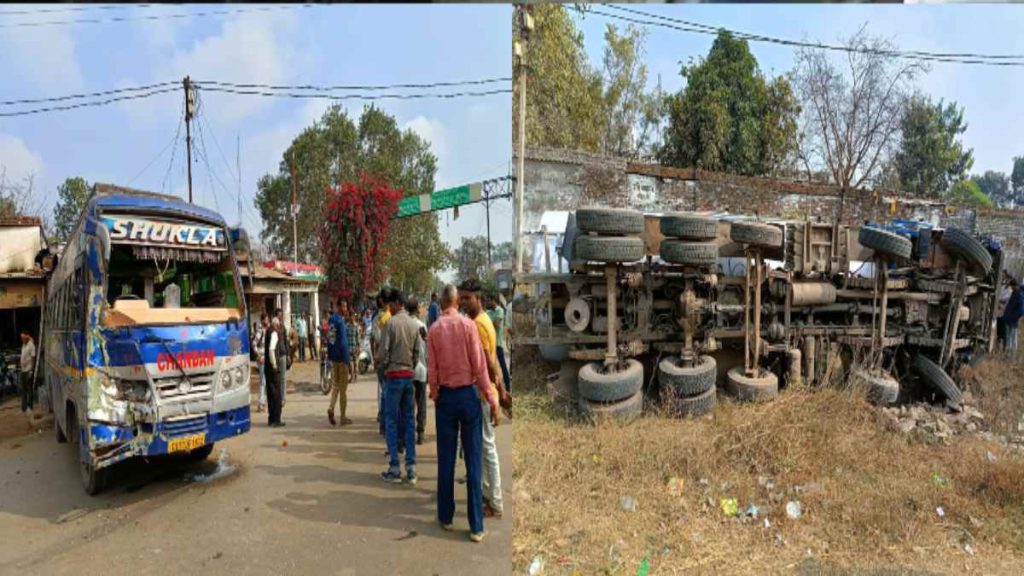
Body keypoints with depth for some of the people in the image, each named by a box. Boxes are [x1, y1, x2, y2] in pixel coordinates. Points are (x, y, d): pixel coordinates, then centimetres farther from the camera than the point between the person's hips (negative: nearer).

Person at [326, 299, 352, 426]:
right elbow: (343, 341, -20)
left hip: (333, 357, 7)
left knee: (335, 384, 17)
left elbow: (329, 339, 14)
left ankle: (331, 407, -4)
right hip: (341, 357, -7)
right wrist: (348, 359, -16)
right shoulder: (341, 321, -16)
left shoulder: (332, 319, 9)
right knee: (343, 387, 2)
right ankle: (343, 417, 9)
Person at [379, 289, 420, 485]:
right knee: (409, 421, 8)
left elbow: (383, 351, -11)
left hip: (394, 375, -5)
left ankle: (394, 469, 4)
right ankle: (411, 468, 11)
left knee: (391, 421, 2)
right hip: (409, 375, 5)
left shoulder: (391, 323, -10)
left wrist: (385, 366, 7)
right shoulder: (414, 324, 6)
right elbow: (417, 352, 7)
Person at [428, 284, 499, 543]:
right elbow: (479, 365, -9)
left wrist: (435, 397, 14)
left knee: (446, 460, 12)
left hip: (445, 397, 2)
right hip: (469, 394, -2)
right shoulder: (468, 324, -8)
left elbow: (431, 371, -2)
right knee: (473, 461, 3)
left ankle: (446, 517, 24)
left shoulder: (433, 330, -3)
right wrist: (491, 399, -3)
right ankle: (476, 526, 8)